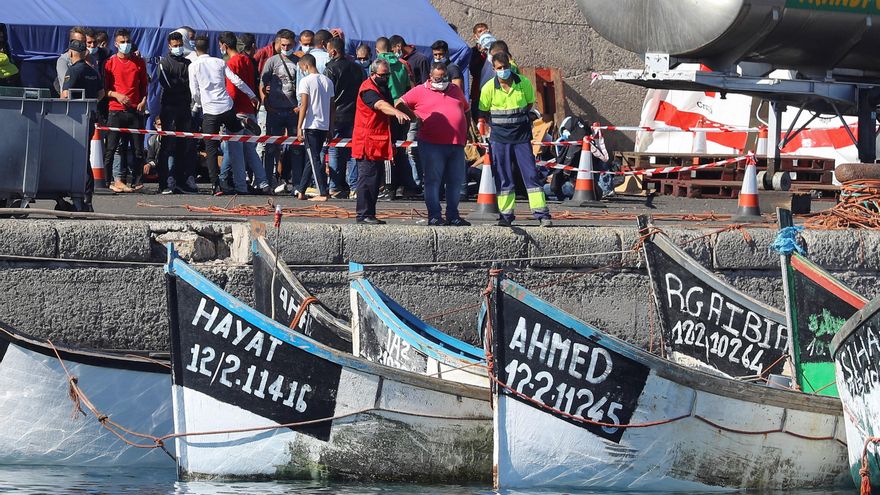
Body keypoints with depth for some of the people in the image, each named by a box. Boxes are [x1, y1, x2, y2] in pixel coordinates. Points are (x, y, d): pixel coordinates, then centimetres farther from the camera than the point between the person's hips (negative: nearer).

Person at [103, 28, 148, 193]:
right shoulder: (110, 63, 5)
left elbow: (144, 85, 17)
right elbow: (105, 88, 4)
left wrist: (143, 100, 1)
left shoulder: (139, 62, 11)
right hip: (116, 110, -2)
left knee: (138, 148, 1)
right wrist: (117, 95, -13)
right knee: (111, 147, -6)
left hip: (135, 110, 2)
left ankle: (136, 181, 8)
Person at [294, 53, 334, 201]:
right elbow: (332, 107, 12)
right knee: (311, 159, 14)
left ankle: (323, 193, -11)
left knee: (314, 159, -5)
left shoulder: (306, 81, -8)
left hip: (311, 125, -6)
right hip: (324, 126, 6)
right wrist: (330, 127, 18)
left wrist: (299, 128, -10)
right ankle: (301, 190, 21)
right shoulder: (328, 81, 10)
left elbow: (304, 106, -12)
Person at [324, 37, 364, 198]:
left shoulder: (331, 69, -10)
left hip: (336, 117, -5)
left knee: (334, 153, 0)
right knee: (352, 152, 7)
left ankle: (336, 188, 0)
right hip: (354, 116, 5)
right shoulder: (356, 67, 8)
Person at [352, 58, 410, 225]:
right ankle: (364, 215, -7)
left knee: (375, 180, 11)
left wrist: (390, 141, 29)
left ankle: (369, 214, 16)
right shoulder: (368, 89, -14)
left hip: (379, 144, 9)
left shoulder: (384, 89, 18)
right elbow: (380, 105, -35)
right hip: (367, 143, -9)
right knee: (367, 179, -9)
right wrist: (397, 112, -53)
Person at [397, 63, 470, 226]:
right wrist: (415, 117, -6)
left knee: (456, 181, 8)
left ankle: (453, 215, 17)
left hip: (457, 144, 4)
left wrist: (465, 134, 19)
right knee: (433, 180, -4)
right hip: (432, 144, -4)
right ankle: (434, 216, -1)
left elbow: (465, 110, 28)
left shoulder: (456, 90, 17)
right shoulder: (420, 91, 4)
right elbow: (400, 104, 4)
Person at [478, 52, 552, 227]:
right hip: (499, 138, 0)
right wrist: (499, 122, 2)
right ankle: (506, 215, 12)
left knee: (531, 175, -3)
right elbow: (483, 111, 7)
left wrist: (518, 118, 5)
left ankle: (542, 215, -4)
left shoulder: (523, 83, -2)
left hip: (521, 136, 0)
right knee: (503, 178, 3)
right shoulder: (489, 88, -4)